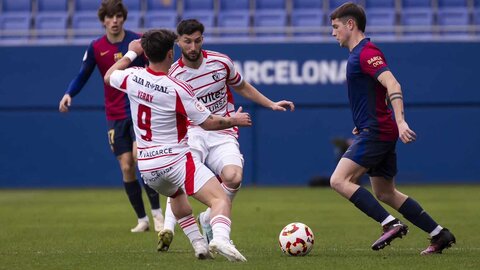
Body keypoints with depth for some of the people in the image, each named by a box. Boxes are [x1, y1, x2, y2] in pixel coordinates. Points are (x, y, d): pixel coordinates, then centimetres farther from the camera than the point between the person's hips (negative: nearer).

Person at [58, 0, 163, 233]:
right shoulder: (96, 48, 0)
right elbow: (82, 76, 7)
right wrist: (69, 94, -11)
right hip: (115, 115, 3)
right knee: (126, 168, 0)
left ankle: (157, 214, -12)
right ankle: (142, 220, 13)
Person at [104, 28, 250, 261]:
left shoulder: (132, 77, -2)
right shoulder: (177, 89, -17)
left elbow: (109, 76, 23)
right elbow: (208, 122, -10)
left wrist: (131, 54, 33)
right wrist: (234, 120, 7)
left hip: (147, 166, 6)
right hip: (176, 159, -6)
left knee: (177, 196, 37)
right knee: (220, 200, -17)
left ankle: (198, 244, 27)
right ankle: (220, 239, -45)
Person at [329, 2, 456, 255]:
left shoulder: (366, 53, -13)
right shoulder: (358, 54, 18)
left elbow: (393, 85, -26)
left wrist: (400, 122, -36)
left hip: (376, 131, -10)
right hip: (378, 132, 10)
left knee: (339, 180, -16)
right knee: (385, 193, 14)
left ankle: (391, 224, -18)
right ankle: (439, 234, 15)